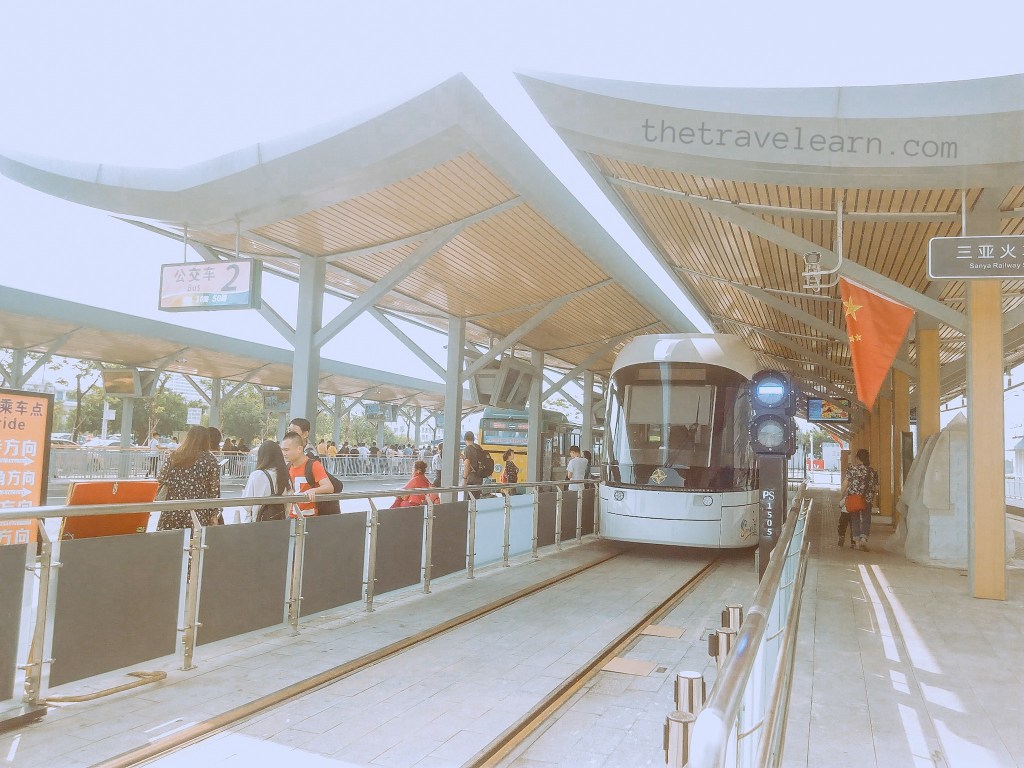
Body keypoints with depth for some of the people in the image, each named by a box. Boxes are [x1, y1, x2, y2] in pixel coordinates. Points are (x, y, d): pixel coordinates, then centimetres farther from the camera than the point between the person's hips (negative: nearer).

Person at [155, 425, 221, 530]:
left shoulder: (173, 457, 4)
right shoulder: (210, 460, -2)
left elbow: (160, 481, 3)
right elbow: (215, 490, -4)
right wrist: (214, 515, 2)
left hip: (172, 513, 2)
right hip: (198, 515, -2)